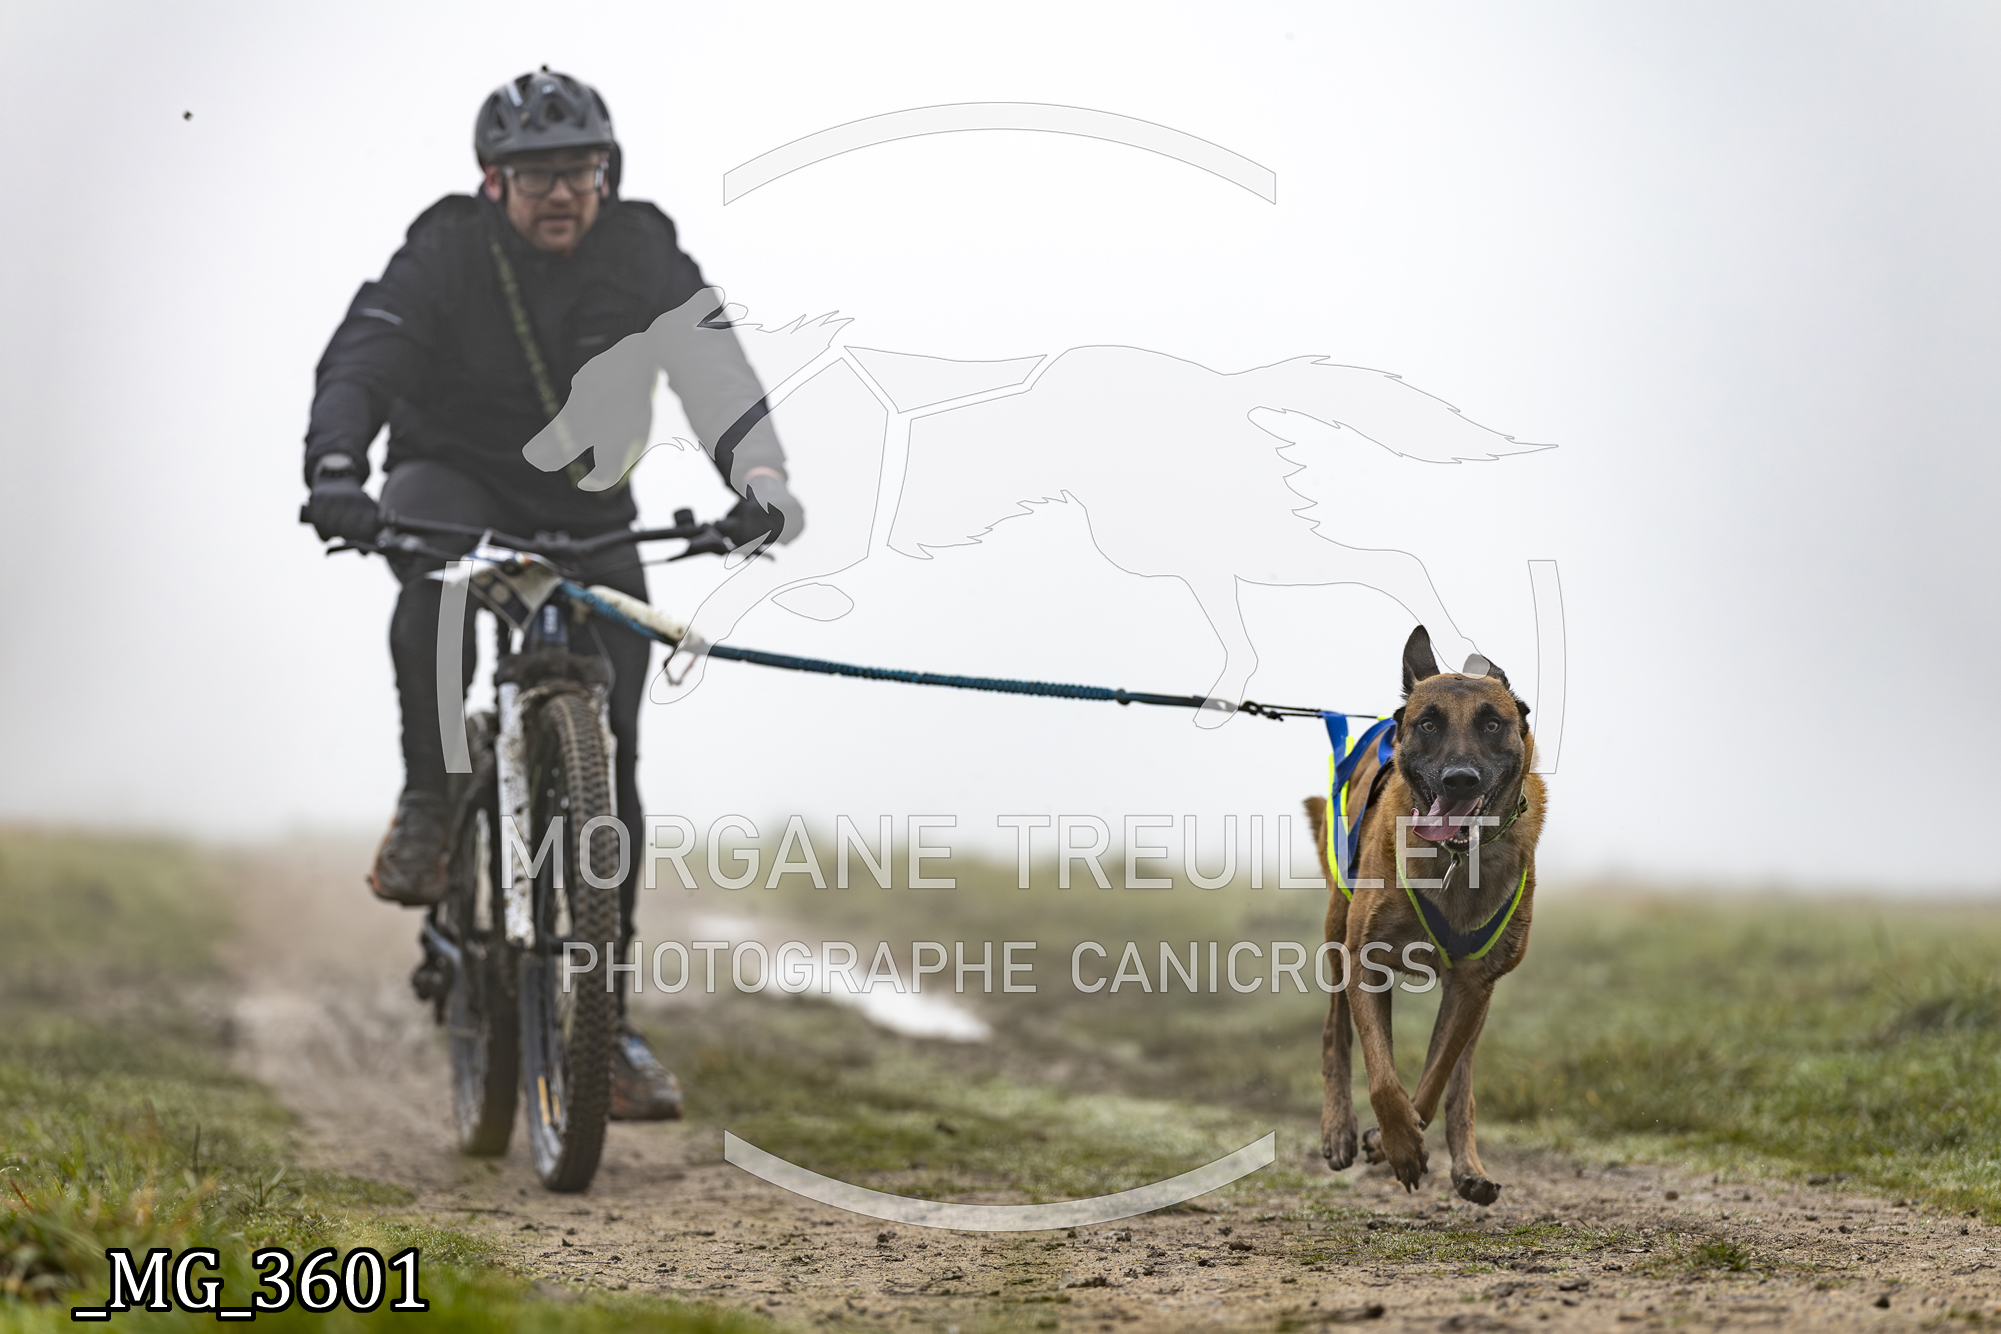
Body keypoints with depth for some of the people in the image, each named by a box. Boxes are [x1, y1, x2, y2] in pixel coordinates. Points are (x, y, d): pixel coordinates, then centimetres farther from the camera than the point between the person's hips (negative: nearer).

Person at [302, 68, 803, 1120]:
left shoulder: (645, 254, -11)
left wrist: (759, 475, -41)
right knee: (438, 581, -40)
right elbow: (361, 360, -25)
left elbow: (712, 365, -23)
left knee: (606, 758, -8)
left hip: (588, 518, 2)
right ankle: (428, 800, -20)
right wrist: (335, 468, -45)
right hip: (453, 483, -2)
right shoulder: (446, 253, -14)